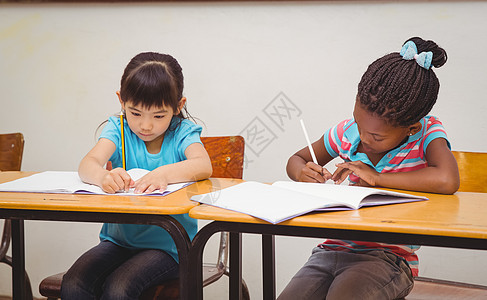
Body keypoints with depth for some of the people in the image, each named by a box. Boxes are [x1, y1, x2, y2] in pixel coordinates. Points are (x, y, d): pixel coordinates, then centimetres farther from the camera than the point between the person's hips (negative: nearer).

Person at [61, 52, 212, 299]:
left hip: (168, 245, -3)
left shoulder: (182, 133, -3)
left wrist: (165, 173, -44)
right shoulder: (119, 129, 1)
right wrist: (103, 176, -42)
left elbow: (203, 166, -24)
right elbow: (88, 165, -18)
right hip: (119, 239, 3)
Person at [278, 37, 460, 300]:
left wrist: (376, 178, -20)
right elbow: (297, 159, 19)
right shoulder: (348, 133, 3)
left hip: (389, 257, -4)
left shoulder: (427, 133, -9)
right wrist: (302, 173, -8)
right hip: (333, 249, 4)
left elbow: (448, 181, -30)